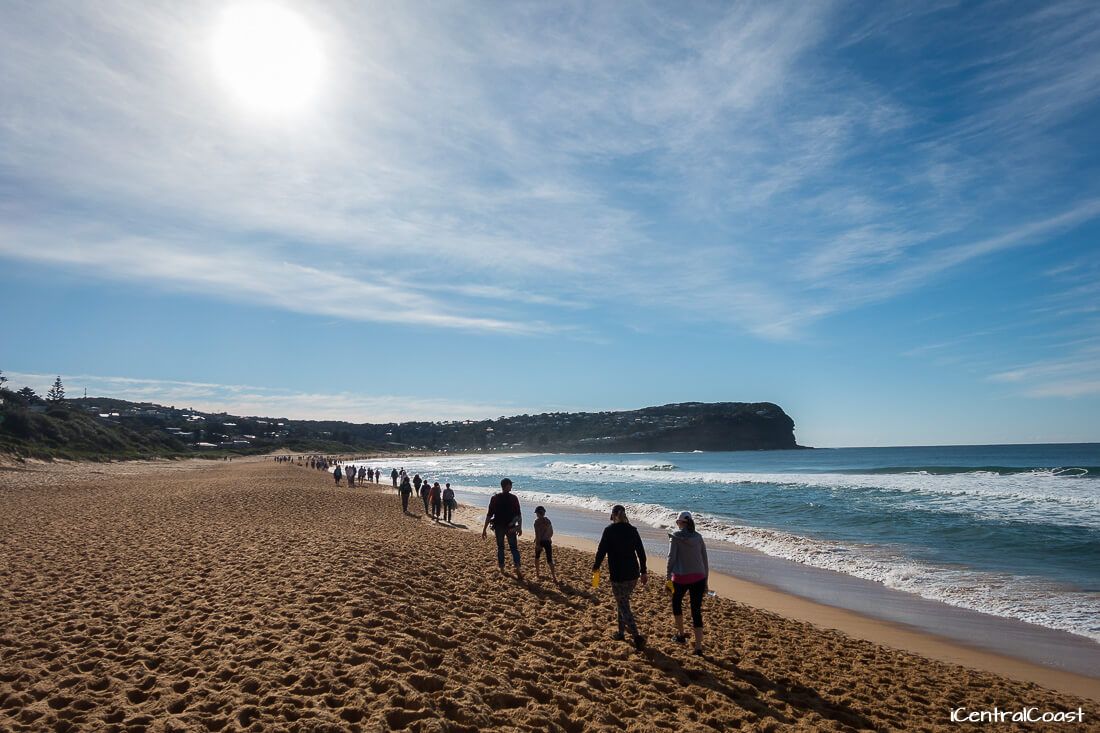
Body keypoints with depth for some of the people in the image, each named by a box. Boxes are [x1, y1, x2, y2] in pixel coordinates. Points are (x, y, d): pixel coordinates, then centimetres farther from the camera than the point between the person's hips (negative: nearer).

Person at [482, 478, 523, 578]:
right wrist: (520, 527, 6)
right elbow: (518, 514, -4)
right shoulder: (513, 498, -7)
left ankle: (502, 569, 20)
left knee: (500, 547, 16)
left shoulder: (495, 498, -6)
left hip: (498, 527, 1)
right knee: (513, 548, 9)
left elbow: (489, 515, -7)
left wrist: (484, 529, -3)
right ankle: (517, 568, -5)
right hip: (511, 527, 0)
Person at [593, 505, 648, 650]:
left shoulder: (609, 530, -11)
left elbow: (601, 550, -10)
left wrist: (596, 566, 7)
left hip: (618, 575, -6)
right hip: (633, 574, 6)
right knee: (622, 602, 22)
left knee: (623, 606, 0)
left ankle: (637, 636, -11)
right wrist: (643, 572, 17)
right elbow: (641, 552, 8)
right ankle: (621, 632, 31)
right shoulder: (632, 530, 4)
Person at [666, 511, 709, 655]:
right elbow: (705, 561, 9)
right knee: (696, 611, 7)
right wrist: (705, 581, 17)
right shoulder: (698, 537, 6)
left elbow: (672, 558, -8)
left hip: (681, 578, -3)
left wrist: (668, 576, 1)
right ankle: (698, 647, 5)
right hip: (698, 578, 3)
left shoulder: (675, 537, -5)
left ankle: (681, 635, 31)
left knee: (676, 603, 24)